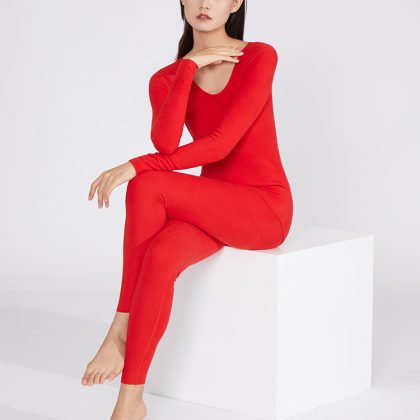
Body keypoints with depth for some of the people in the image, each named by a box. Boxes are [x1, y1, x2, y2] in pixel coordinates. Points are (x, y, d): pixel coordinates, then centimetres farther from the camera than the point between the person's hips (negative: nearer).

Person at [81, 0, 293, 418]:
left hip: (265, 209, -4)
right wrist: (189, 66, -16)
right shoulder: (165, 80, 4)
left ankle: (121, 330, -19)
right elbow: (165, 144, -17)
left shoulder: (260, 57, -9)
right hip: (212, 208, 4)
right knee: (161, 256, -32)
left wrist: (136, 167, -23)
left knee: (146, 187, -28)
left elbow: (220, 144, -19)